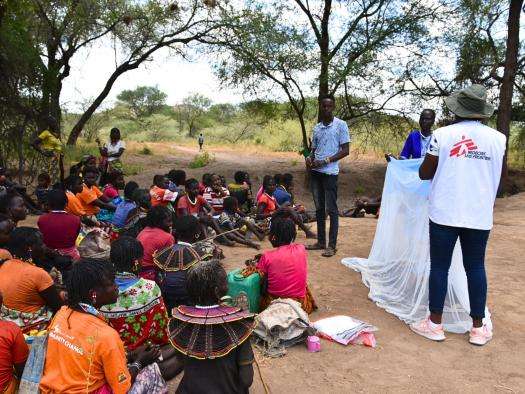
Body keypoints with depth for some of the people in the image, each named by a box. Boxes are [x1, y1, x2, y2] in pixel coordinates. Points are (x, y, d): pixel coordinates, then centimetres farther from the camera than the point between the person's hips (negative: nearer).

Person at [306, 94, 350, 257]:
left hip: (330, 172, -6)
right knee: (319, 208, 11)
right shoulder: (317, 127, 14)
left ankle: (332, 245, 2)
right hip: (315, 171, 6)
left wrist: (325, 161, -14)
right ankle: (321, 241, 19)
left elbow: (346, 150, -6)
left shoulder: (341, 125, -2)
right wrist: (309, 158, -2)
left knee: (331, 209, -4)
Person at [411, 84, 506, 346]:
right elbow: (496, 176, 13)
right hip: (480, 215, 2)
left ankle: (435, 324, 15)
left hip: (444, 213, -2)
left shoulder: (442, 135, -7)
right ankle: (478, 328, 20)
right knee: (475, 268, 12)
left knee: (439, 266, 6)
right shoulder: (498, 138, 0)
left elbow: (424, 174, -1)